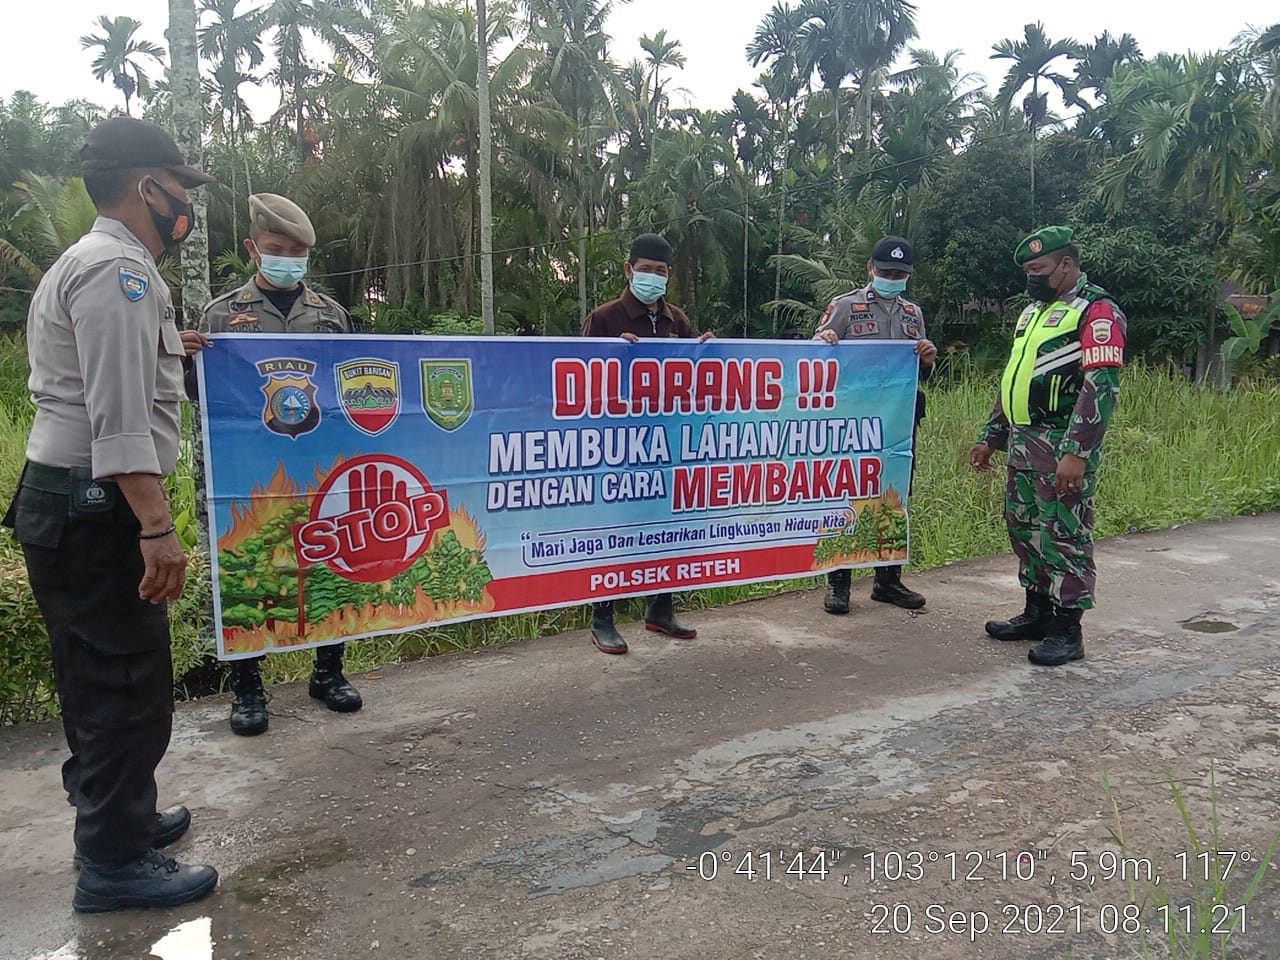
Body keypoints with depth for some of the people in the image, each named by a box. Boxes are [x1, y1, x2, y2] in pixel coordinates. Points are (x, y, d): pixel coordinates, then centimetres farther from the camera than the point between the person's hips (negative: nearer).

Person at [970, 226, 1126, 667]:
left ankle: (1066, 630, 5)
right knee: (1024, 528, 14)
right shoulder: (1033, 311, 19)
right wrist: (990, 437, 22)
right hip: (1023, 445, 9)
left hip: (1063, 448, -9)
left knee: (1063, 534, -4)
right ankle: (1038, 612, 26)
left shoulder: (1096, 311, -9)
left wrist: (1077, 452, -25)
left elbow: (1101, 386, -18)